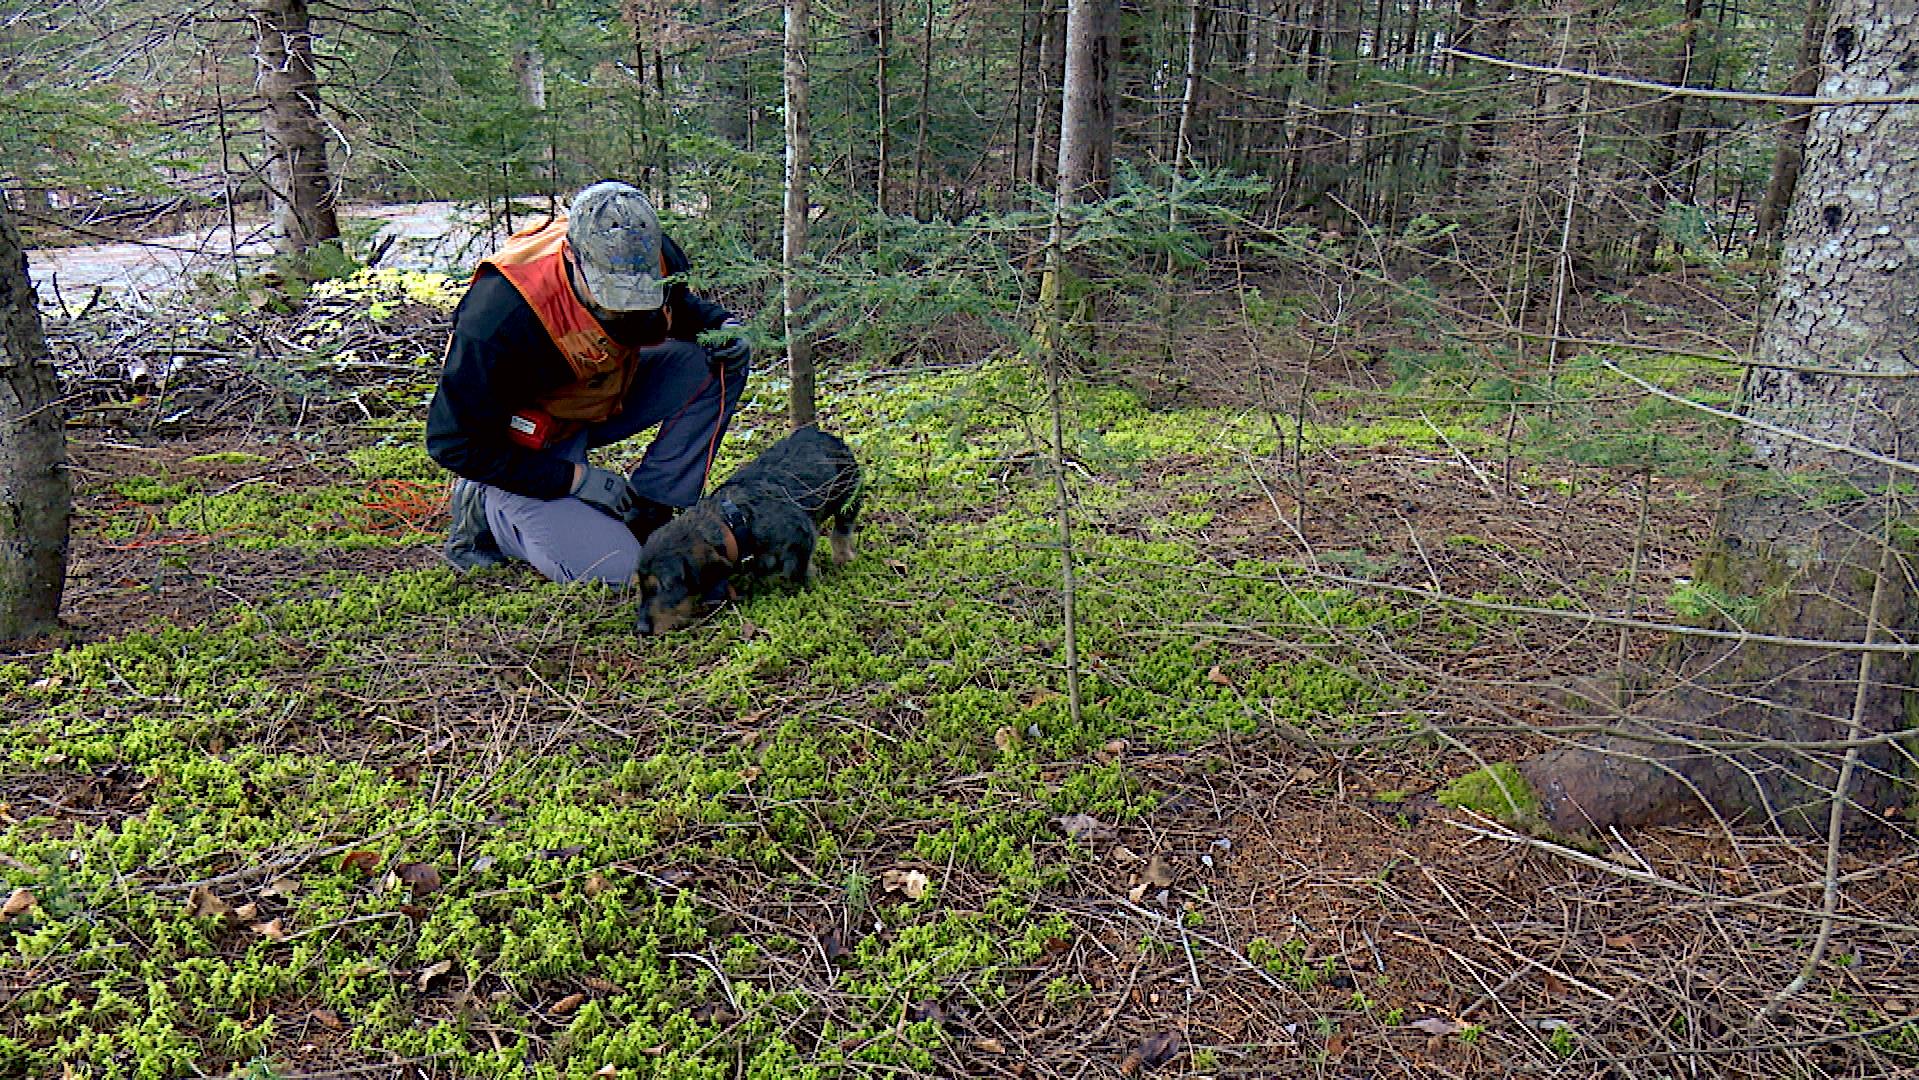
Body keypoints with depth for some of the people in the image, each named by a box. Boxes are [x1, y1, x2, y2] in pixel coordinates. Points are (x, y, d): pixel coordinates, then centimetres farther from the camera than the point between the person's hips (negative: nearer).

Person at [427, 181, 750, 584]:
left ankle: (646, 511, -6)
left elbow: (680, 306, 10)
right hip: (526, 443, -6)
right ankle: (488, 508, 3)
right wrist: (575, 478, -24)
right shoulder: (503, 312, -34)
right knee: (613, 570, -23)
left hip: (604, 397, 6)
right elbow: (454, 443, -24)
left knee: (716, 364, -16)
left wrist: (722, 325, -14)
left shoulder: (654, 258, -18)